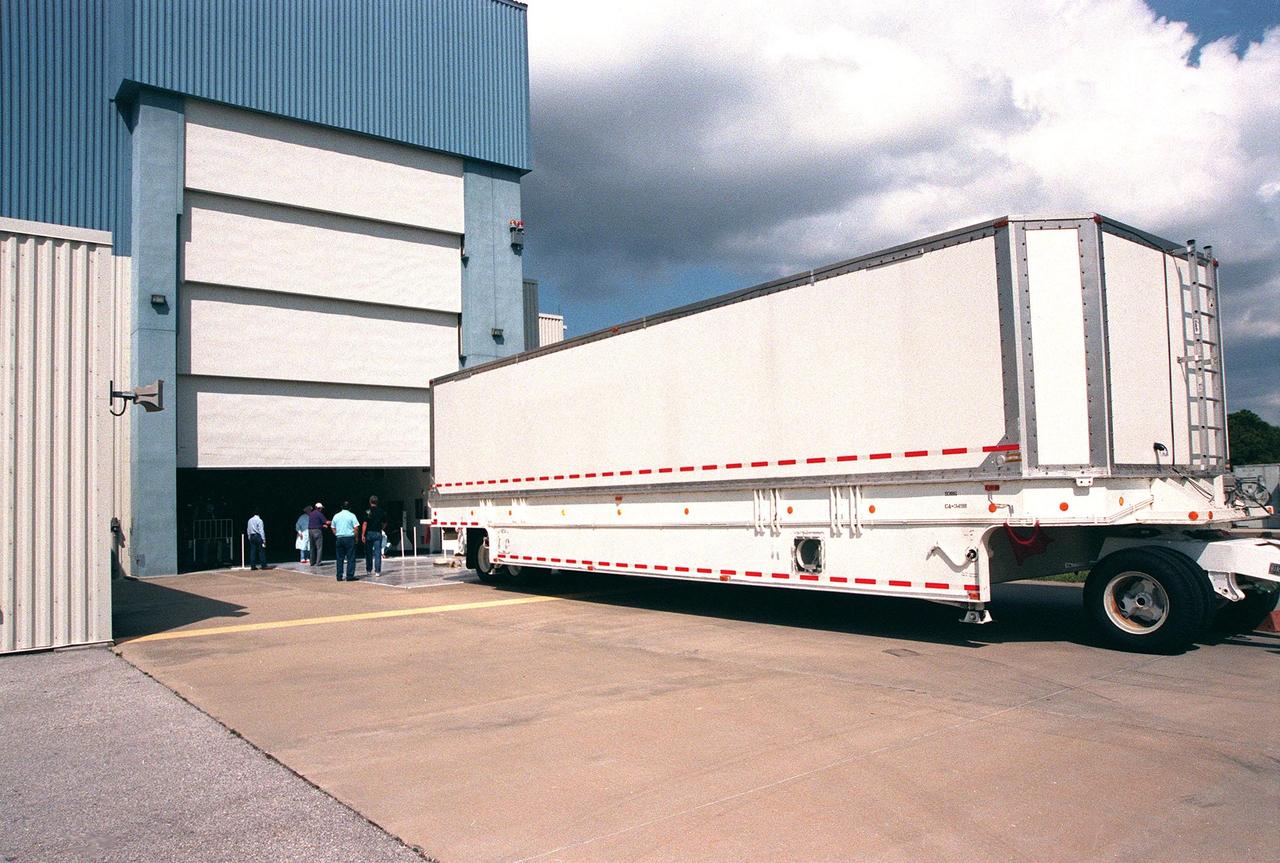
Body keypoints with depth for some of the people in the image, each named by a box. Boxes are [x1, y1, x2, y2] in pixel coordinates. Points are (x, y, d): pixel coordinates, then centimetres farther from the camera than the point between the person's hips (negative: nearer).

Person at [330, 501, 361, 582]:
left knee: (339, 558, 9)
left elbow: (333, 529, 11)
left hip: (339, 538, 4)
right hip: (349, 538, -4)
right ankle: (350, 576, -3)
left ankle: (339, 576, 10)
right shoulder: (351, 515, -4)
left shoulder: (336, 516, 8)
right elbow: (356, 528, -9)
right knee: (351, 558, 0)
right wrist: (356, 537, 3)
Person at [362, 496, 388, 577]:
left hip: (369, 533, -1)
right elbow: (385, 524, 11)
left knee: (368, 553, 12)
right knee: (377, 553, 0)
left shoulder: (367, 512, -7)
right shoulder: (381, 511, 2)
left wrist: (363, 535, -7)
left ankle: (368, 570, 21)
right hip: (378, 534, 1)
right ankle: (377, 571, -5)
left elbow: (365, 524, -11)